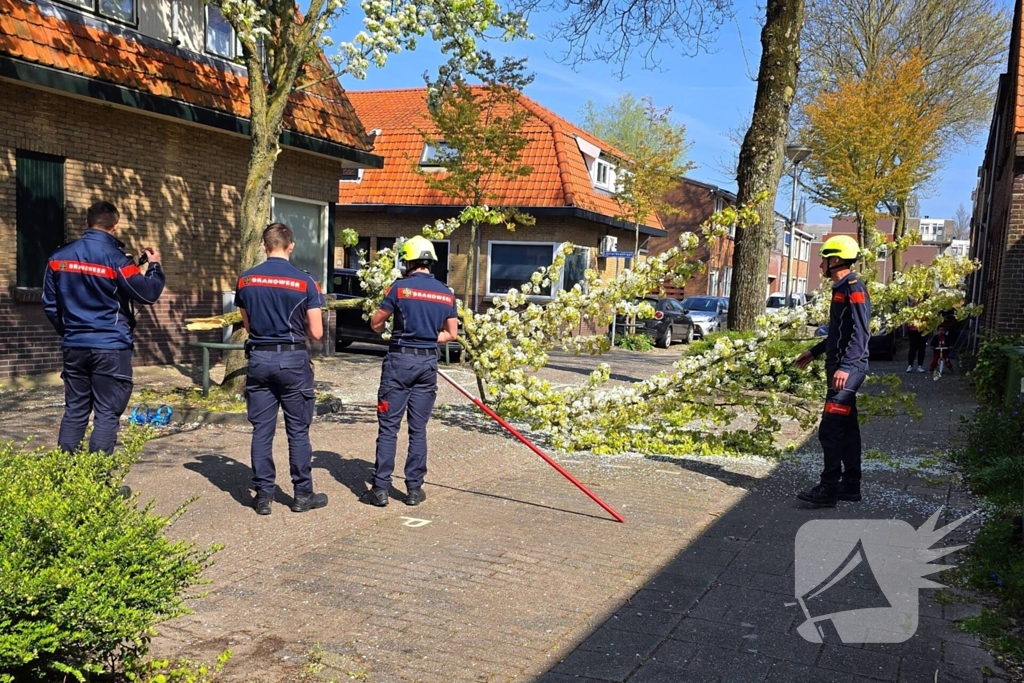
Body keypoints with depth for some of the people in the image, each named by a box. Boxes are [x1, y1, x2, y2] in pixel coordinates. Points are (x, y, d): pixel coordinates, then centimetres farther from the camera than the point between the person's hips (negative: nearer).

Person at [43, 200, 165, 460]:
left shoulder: (59, 257, 5)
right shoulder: (116, 258, -12)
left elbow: (50, 304, 12)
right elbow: (148, 294, -7)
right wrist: (155, 266, 9)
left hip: (74, 347, 5)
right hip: (111, 348, -5)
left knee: (74, 411, 12)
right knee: (107, 414, -1)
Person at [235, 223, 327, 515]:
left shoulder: (245, 280, 1)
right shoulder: (304, 282, -9)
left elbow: (247, 324, 11)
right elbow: (316, 332, -7)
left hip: (259, 358, 3)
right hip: (292, 360, -3)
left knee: (261, 430, 9)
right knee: (298, 431, 7)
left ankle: (263, 495, 14)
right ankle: (302, 494, 14)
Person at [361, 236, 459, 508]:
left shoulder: (400, 287, -7)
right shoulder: (446, 293, 5)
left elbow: (376, 324, 0)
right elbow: (451, 334, 10)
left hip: (400, 360, -4)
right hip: (428, 362, 4)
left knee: (388, 427, 2)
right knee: (418, 429, 10)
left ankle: (381, 489, 3)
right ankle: (414, 488, 13)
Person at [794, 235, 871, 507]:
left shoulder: (853, 288, -14)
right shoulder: (842, 289, 18)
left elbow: (860, 333, -22)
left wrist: (845, 367, -28)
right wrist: (814, 352, 30)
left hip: (847, 371, -11)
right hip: (841, 368, 11)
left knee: (831, 430, -11)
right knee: (846, 429, 13)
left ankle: (828, 489, -8)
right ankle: (850, 485, 20)